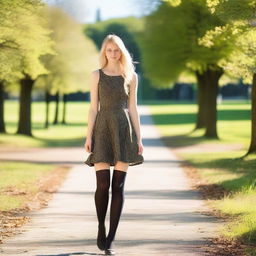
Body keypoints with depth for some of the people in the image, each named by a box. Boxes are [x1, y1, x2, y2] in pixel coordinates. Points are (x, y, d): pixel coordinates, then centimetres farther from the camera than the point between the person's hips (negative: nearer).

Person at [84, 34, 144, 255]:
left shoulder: (131, 76, 8)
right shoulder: (97, 76, 6)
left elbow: (133, 108, 9)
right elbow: (94, 108, 4)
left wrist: (139, 138, 3)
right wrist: (89, 136, -4)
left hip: (124, 130, 1)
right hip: (103, 130, -1)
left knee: (118, 186, -3)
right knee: (103, 184, -10)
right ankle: (101, 228, 14)